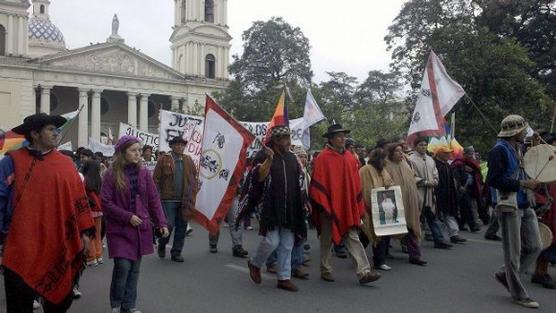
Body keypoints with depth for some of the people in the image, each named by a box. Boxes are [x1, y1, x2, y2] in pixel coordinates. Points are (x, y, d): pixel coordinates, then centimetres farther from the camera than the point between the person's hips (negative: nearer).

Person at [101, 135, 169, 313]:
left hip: (140, 228, 4)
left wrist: (161, 223, -3)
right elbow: (106, 202, -9)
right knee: (123, 267, -8)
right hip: (120, 229, -4)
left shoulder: (143, 173, 3)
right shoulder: (112, 174, -8)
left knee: (135, 269, 9)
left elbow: (153, 200, 4)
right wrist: (127, 217, -16)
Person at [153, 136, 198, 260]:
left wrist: (193, 194, 4)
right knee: (169, 225, -3)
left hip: (184, 200, 4)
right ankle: (162, 245, 26)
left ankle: (176, 252, 20)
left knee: (182, 227, 7)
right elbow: (156, 179, -4)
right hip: (169, 199, -4)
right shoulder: (164, 160, -2)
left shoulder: (188, 160, 10)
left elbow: (195, 178, 13)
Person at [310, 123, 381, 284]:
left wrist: (358, 206, 9)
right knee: (327, 239, 10)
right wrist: (322, 205, -14)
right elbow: (318, 183, -11)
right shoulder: (323, 158, -10)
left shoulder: (350, 158, 7)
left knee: (353, 238, 1)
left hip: (347, 206, 4)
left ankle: (364, 272, -1)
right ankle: (325, 270, 25)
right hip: (329, 206, -4)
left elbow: (355, 183, 11)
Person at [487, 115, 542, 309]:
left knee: (534, 247, 11)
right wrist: (522, 184, -20)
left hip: (524, 206, 9)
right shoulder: (499, 150, -12)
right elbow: (493, 180, -21)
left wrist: (532, 182, 6)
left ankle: (505, 275, 27)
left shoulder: (517, 149, 15)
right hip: (508, 206, -9)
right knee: (513, 251, 1)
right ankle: (518, 294, 14)